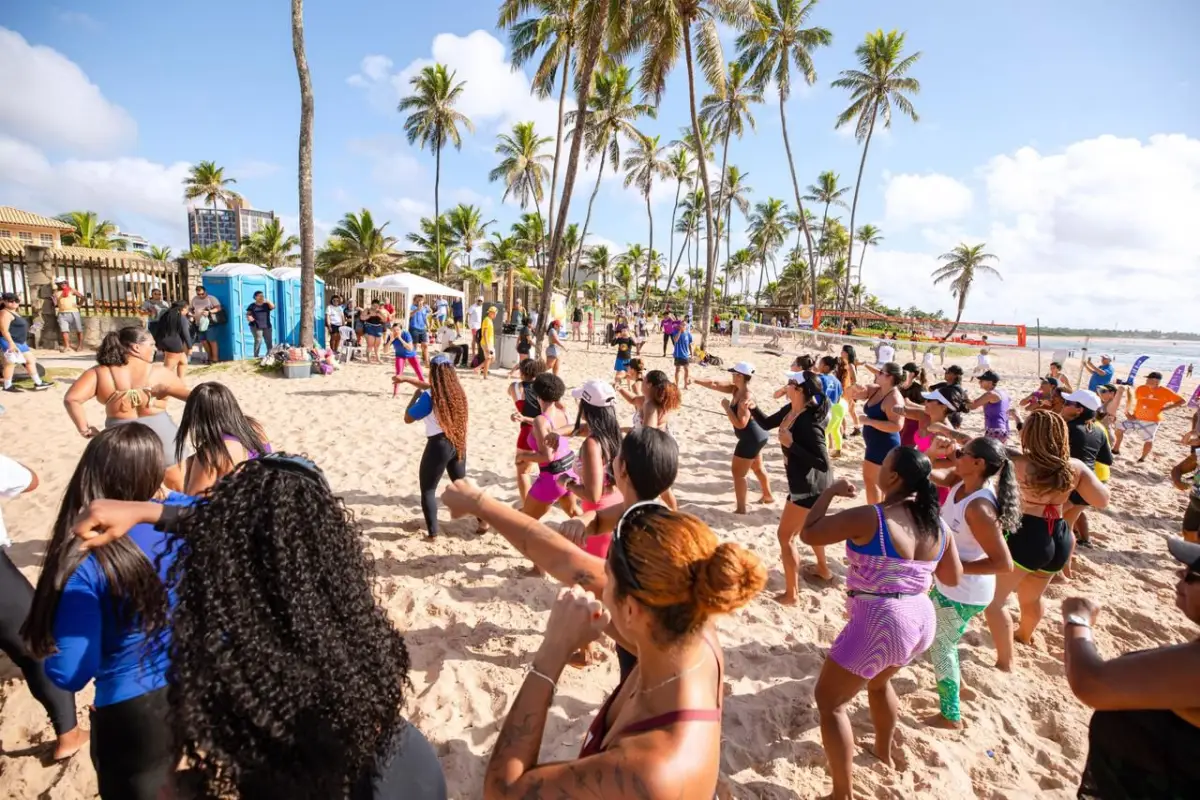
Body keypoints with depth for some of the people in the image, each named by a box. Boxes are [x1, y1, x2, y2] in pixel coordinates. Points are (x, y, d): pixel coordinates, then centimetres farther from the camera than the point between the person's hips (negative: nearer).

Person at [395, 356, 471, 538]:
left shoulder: (430, 396, -15)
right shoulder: (456, 390, 5)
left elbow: (408, 418, -5)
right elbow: (430, 386, 22)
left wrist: (415, 395, 6)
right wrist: (406, 378, 29)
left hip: (439, 445, -6)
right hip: (458, 443, 6)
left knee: (427, 489, 9)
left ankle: (432, 531, 9)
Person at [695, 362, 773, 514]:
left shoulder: (746, 398, -27)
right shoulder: (735, 389, 0)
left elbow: (740, 424, -31)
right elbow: (714, 384, 1)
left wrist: (726, 407, -25)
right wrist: (694, 380, -3)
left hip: (751, 439, -10)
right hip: (756, 437, 10)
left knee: (738, 473, -2)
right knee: (758, 468, 27)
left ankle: (741, 509, 6)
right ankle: (768, 496, 47)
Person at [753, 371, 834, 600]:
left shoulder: (809, 422, -30)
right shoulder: (790, 410, -3)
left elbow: (823, 463, -32)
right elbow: (766, 423, 10)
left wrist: (791, 445, -33)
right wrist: (752, 407, -7)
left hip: (810, 486, -10)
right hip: (807, 483, 10)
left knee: (785, 535, -2)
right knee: (808, 524, 31)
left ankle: (791, 595, 10)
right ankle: (822, 568, 55)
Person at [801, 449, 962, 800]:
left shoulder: (871, 518, -21)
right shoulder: (937, 524, 1)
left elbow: (809, 533, -15)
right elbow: (953, 578, 13)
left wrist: (830, 491, -4)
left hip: (880, 625, -8)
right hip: (922, 621, 8)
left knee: (829, 701, 9)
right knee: (879, 681, 36)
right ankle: (884, 752, 58)